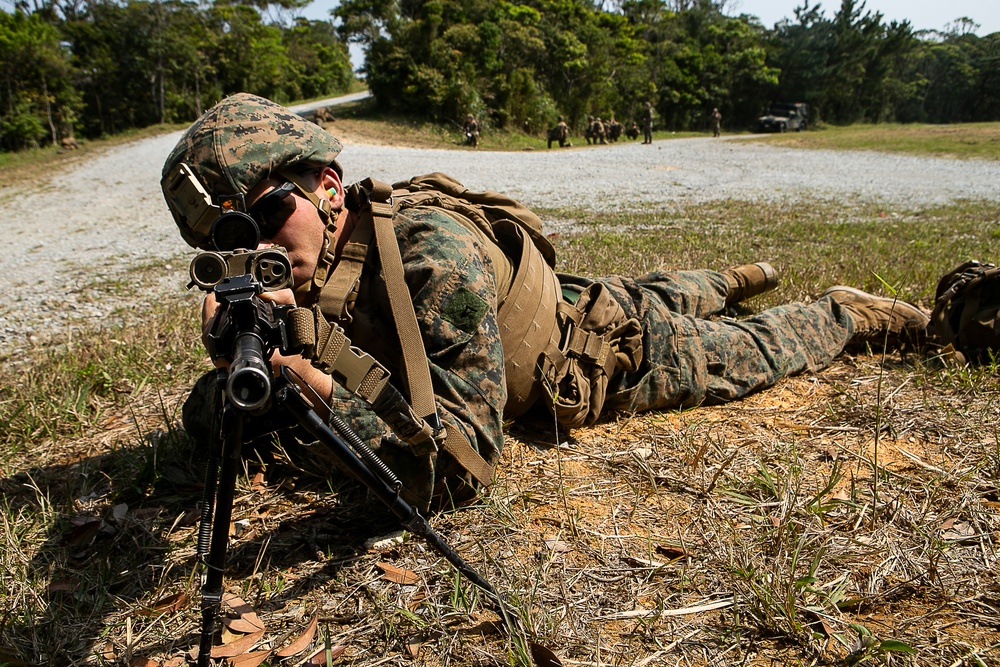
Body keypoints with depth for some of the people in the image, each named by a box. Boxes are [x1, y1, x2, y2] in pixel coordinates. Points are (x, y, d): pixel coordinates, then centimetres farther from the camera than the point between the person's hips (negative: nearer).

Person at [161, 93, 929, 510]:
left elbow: (461, 464, -43)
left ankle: (850, 312, 46)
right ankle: (730, 280, 63)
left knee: (754, 352, 19)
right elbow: (202, 417, -16)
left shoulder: (432, 255, -41)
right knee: (663, 296, 36)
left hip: (620, 348, -6)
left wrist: (317, 388, -54)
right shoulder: (302, 280, -20)